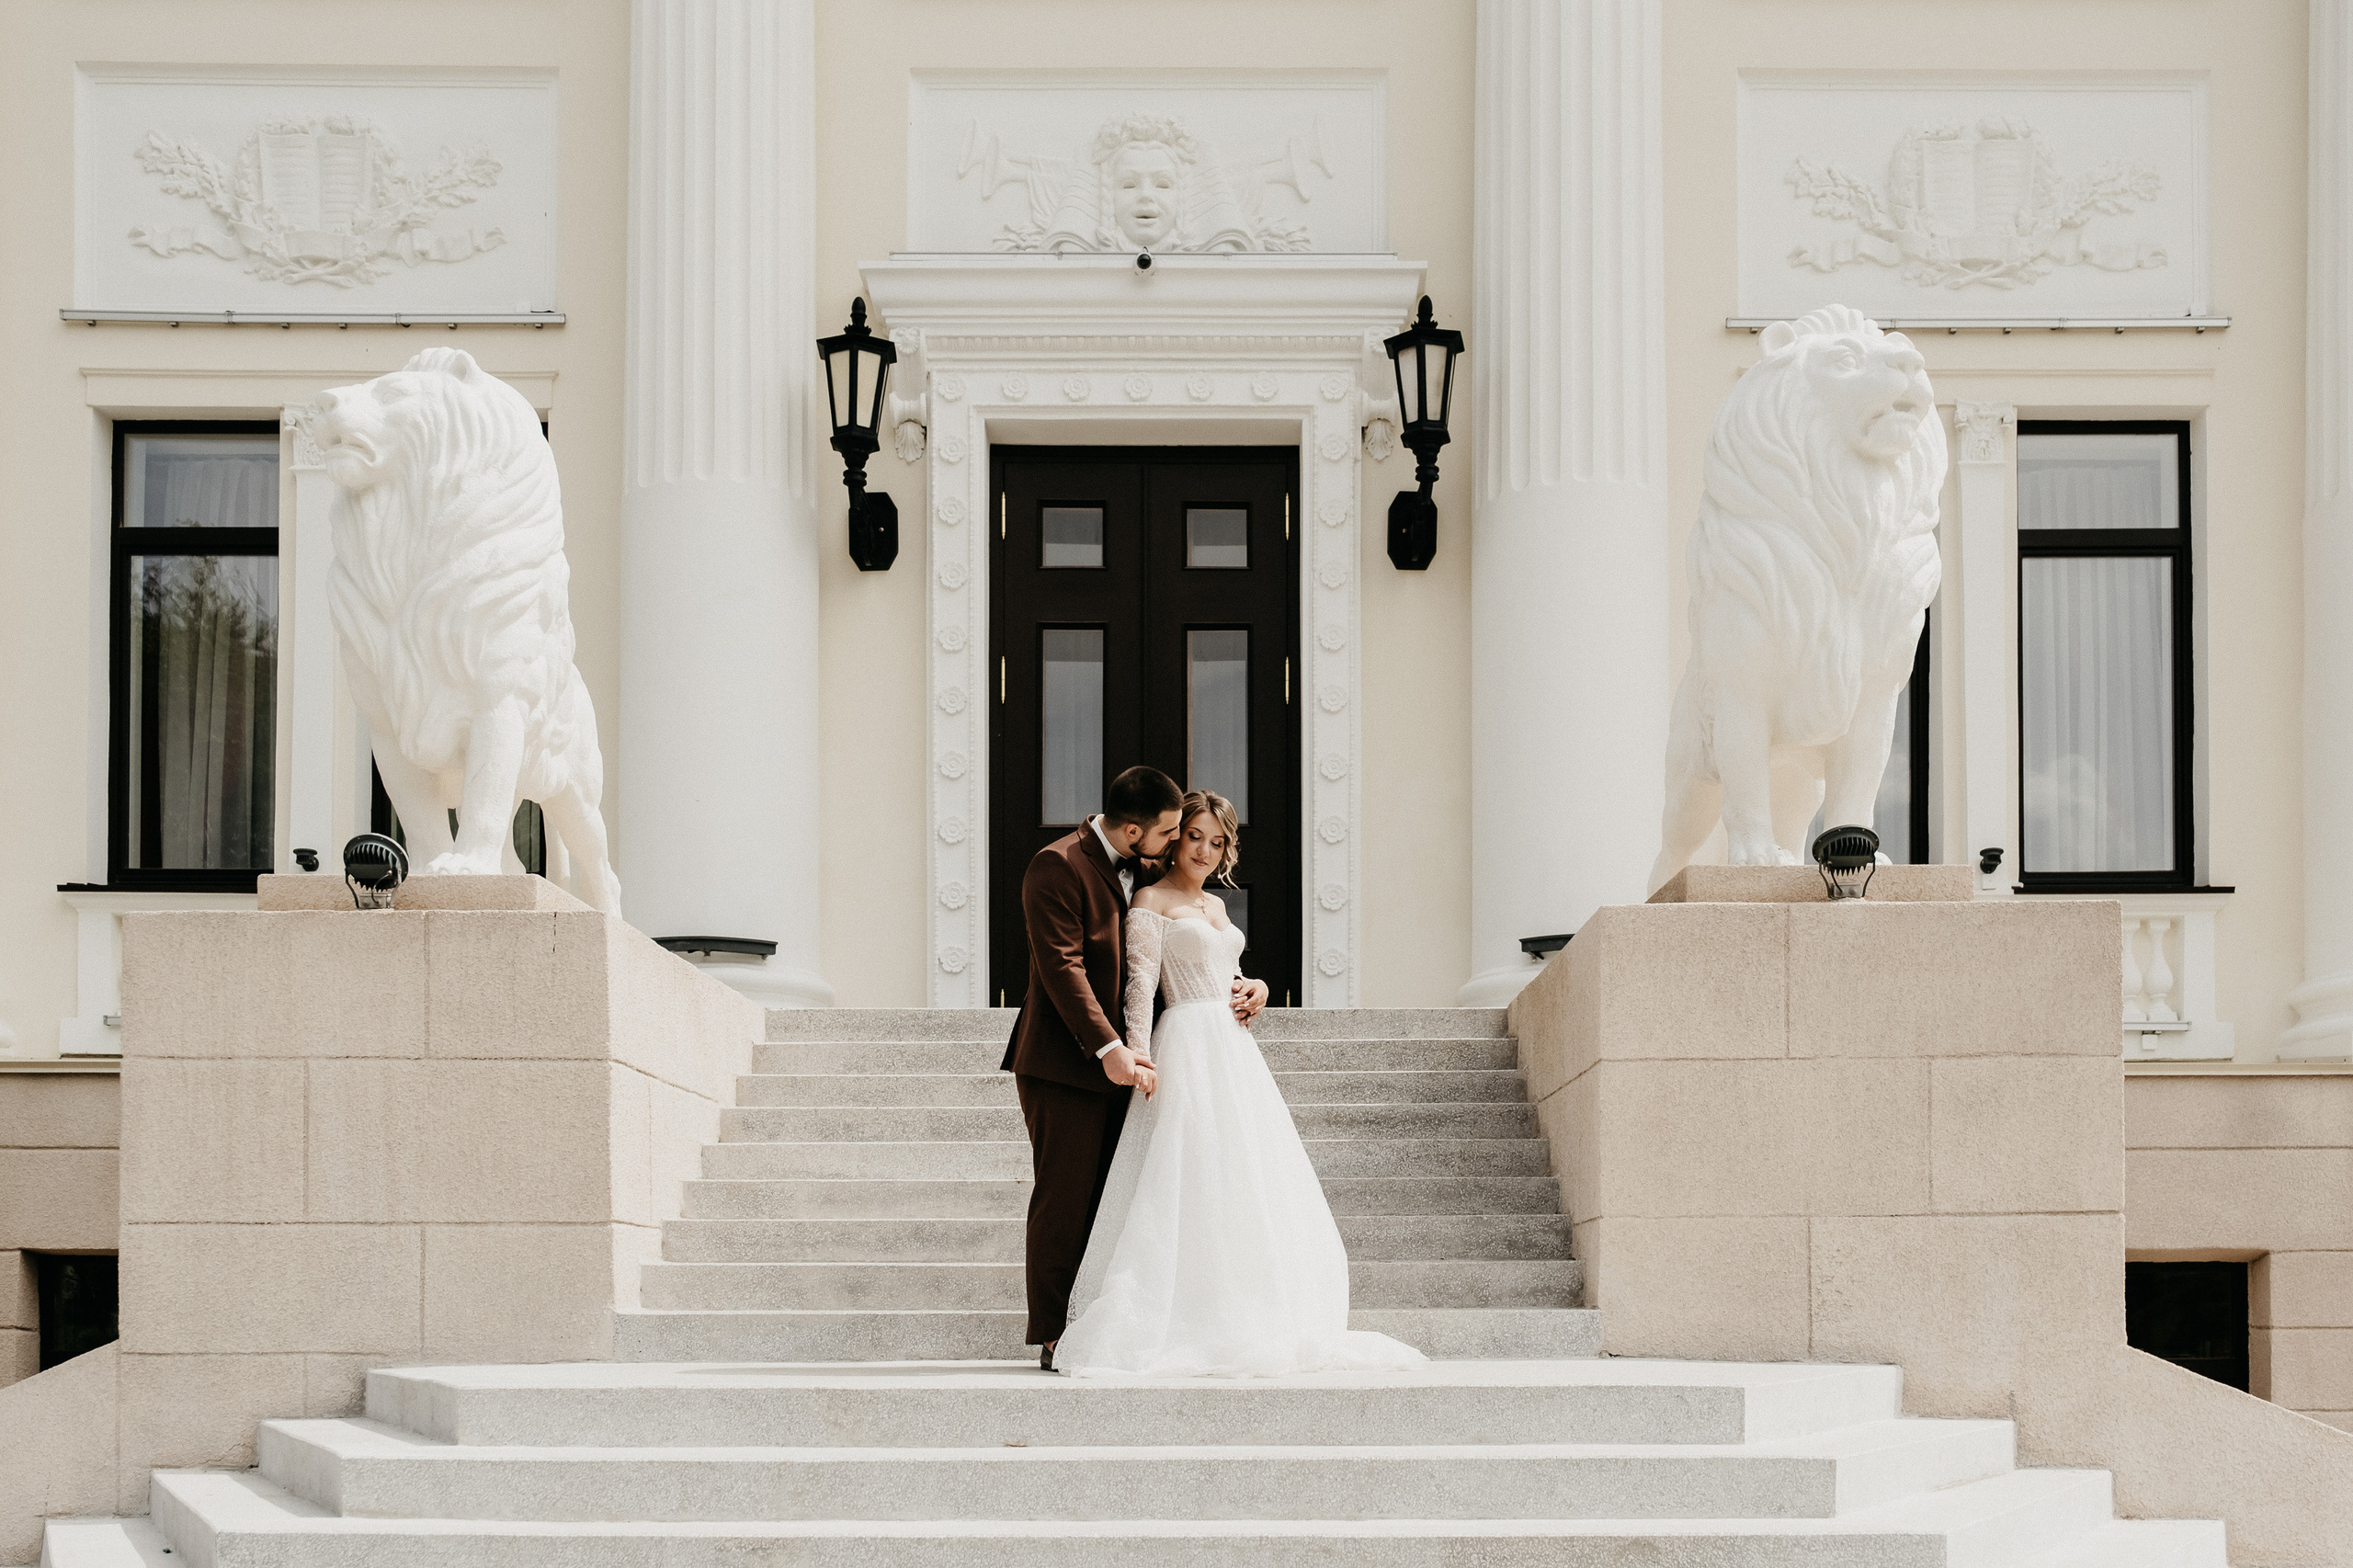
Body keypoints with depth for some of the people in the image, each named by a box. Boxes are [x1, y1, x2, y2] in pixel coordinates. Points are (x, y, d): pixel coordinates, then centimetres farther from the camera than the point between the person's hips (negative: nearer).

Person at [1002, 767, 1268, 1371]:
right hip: (1064, 1065, -8)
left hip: (1116, 1064, 8)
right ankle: (1055, 1339, -1)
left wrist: (1236, 987, 5)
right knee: (1064, 1202, -6)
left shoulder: (1141, 870, 13)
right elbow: (1063, 966, -20)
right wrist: (1108, 1048, -27)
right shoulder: (1057, 867, -13)